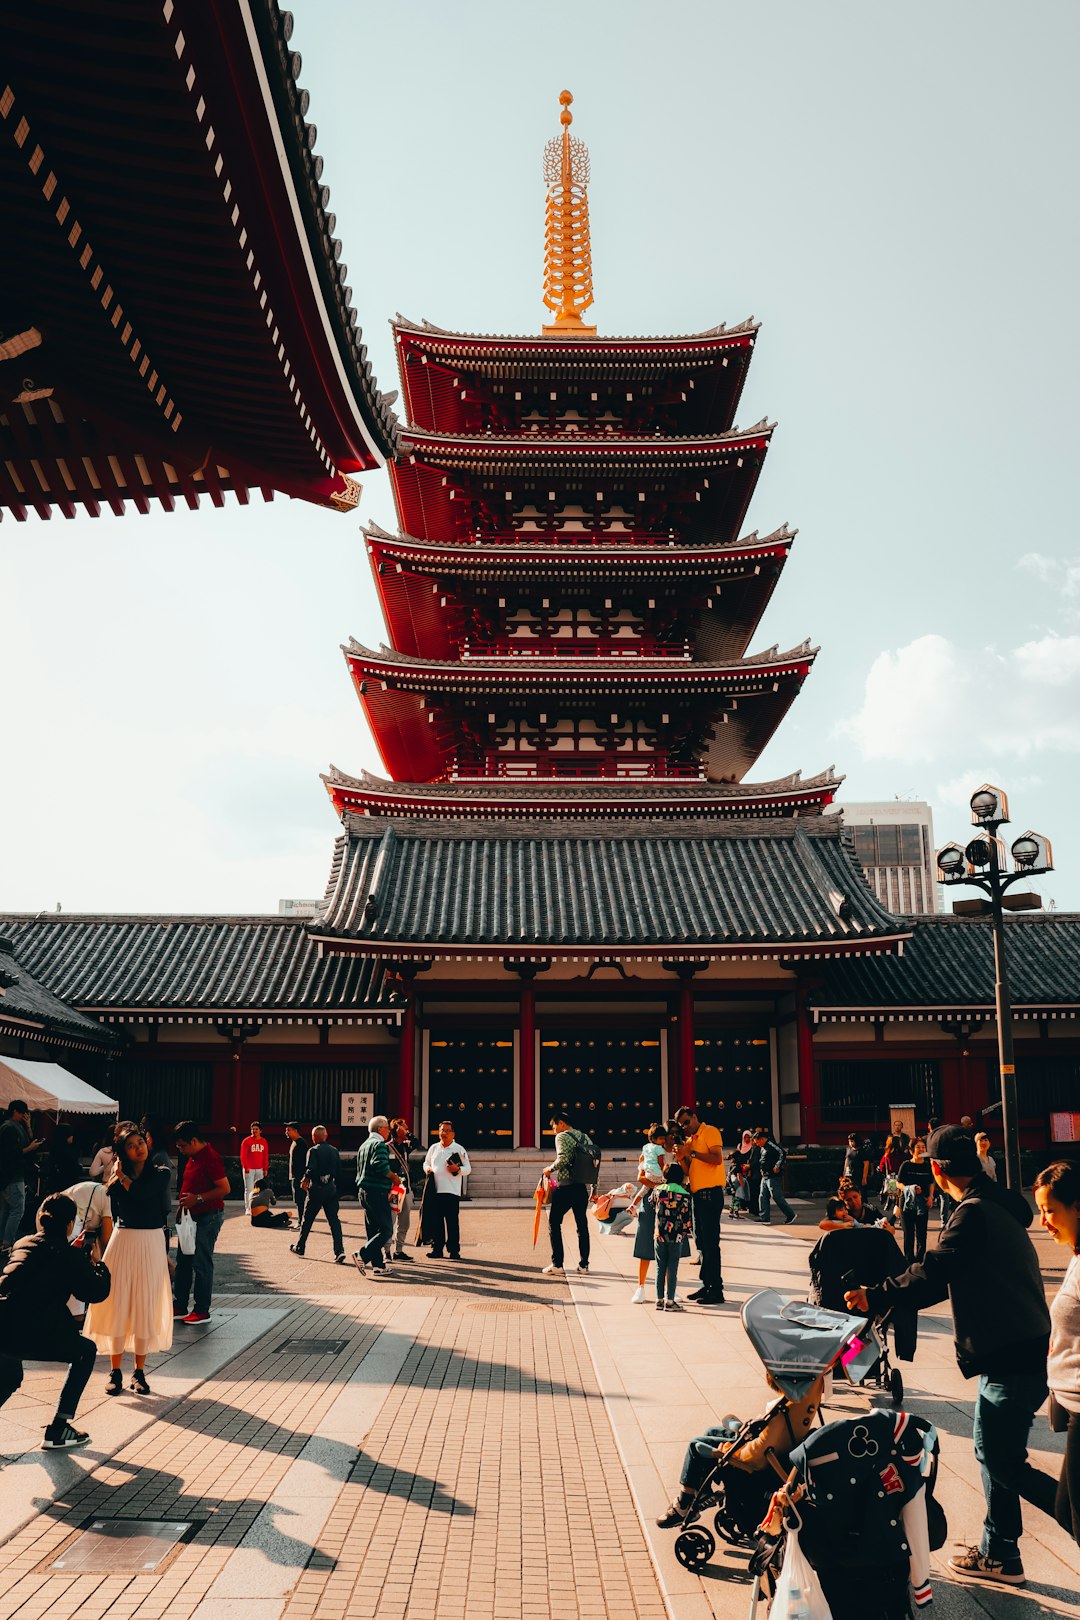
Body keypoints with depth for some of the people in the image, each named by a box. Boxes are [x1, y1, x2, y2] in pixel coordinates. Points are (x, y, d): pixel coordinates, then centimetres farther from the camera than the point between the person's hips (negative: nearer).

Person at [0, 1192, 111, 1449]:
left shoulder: (21, 1244, 21)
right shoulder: (70, 1255, 4)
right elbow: (97, 1291, 9)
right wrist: (97, 1264, 26)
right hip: (32, 1334, -6)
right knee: (86, 1351, 20)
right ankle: (58, 1431, 15)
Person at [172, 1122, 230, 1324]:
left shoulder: (210, 1158, -19)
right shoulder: (193, 1157, 11)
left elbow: (225, 1188, -22)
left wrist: (197, 1199, -23)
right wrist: (185, 1203, 14)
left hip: (208, 1217, -10)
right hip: (192, 1216, 10)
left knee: (201, 1263, -4)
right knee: (183, 1262, 12)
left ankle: (202, 1311, 4)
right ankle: (179, 1307, 20)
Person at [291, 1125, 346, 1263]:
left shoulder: (313, 1151, -9)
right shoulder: (335, 1151, 7)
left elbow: (310, 1170, -19)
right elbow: (339, 1170, 9)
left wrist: (305, 1180, -1)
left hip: (316, 1189, -4)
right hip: (331, 1189, 4)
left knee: (307, 1219, 13)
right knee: (334, 1220, 1)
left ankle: (299, 1247, 28)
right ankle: (339, 1251, -12)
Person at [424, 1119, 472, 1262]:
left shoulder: (459, 1149, 3)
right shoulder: (434, 1148, 14)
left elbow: (468, 1168, 5)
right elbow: (426, 1162, 24)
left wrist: (458, 1169, -15)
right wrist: (427, 1169, 2)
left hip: (452, 1191, -3)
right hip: (435, 1190, 3)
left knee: (453, 1222, -4)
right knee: (437, 1222, 6)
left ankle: (454, 1250, 3)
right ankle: (437, 1249, 15)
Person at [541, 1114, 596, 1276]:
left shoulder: (562, 1136, -5)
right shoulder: (585, 1137, 16)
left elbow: (563, 1159, -22)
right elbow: (595, 1162, 14)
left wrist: (550, 1169, -4)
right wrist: (594, 1189, 17)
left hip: (565, 1187, -7)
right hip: (583, 1188, 7)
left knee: (554, 1223, 2)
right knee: (582, 1225, 13)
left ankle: (557, 1264, -3)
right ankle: (584, 1264, 15)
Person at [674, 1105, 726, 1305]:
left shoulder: (710, 1132, -5)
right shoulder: (690, 1141, 18)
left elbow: (717, 1158, -19)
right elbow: (689, 1171, 15)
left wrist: (692, 1153, -17)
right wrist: (681, 1157, -1)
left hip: (710, 1193, -9)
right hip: (697, 1194, 9)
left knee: (710, 1242, -9)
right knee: (701, 1242, 12)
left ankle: (716, 1291, -6)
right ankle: (706, 1286, 19)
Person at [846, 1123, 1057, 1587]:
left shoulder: (974, 1214, -20)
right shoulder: (997, 1206, 11)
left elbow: (932, 1274, -22)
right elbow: (953, 1277, 19)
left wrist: (874, 1298, -13)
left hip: (1010, 1358, -10)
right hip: (1015, 1349, 10)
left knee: (1005, 1464, 0)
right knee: (992, 1451, 17)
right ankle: (999, 1554, 27)